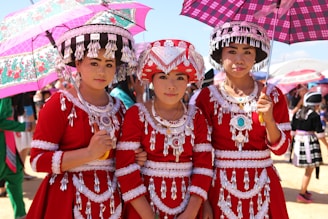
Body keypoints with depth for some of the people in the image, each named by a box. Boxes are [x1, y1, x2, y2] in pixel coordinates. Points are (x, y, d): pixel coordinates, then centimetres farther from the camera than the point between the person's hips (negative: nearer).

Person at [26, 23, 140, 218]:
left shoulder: (119, 108, 8)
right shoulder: (60, 103, -9)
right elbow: (38, 160, -14)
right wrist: (89, 153, -21)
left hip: (110, 200, 5)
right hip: (67, 201, -5)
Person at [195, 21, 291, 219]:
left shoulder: (272, 95, 0)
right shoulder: (207, 97, -4)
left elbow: (281, 148, 0)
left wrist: (269, 119, -17)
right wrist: (203, 200, -6)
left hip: (262, 187, 2)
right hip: (221, 186, -1)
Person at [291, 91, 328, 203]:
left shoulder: (297, 113, 7)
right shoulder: (315, 116, -11)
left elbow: (292, 130, 11)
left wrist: (290, 142, 21)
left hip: (298, 141, 7)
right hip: (310, 142, -7)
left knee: (308, 169, 20)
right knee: (309, 170, 1)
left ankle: (304, 190, 27)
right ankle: (302, 195, 1)